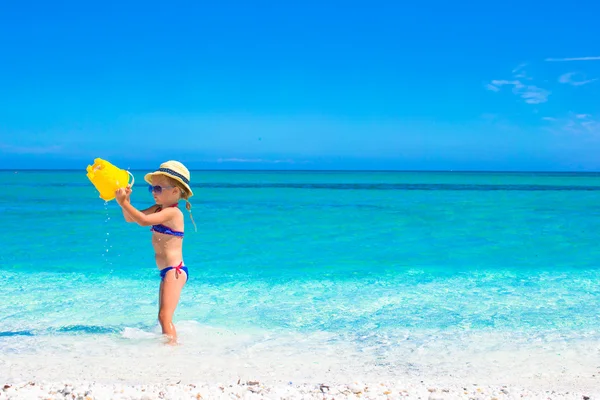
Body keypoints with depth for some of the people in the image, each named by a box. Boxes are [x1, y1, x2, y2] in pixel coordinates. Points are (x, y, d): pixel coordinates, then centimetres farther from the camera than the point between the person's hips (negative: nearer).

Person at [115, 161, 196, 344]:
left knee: (164, 316, -17)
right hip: (168, 272, 11)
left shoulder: (173, 212, -14)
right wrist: (125, 201, -3)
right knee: (164, 317, 16)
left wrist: (124, 203, -21)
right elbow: (130, 218, 13)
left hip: (175, 270, -11)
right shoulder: (159, 209, 14)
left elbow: (144, 220, -26)